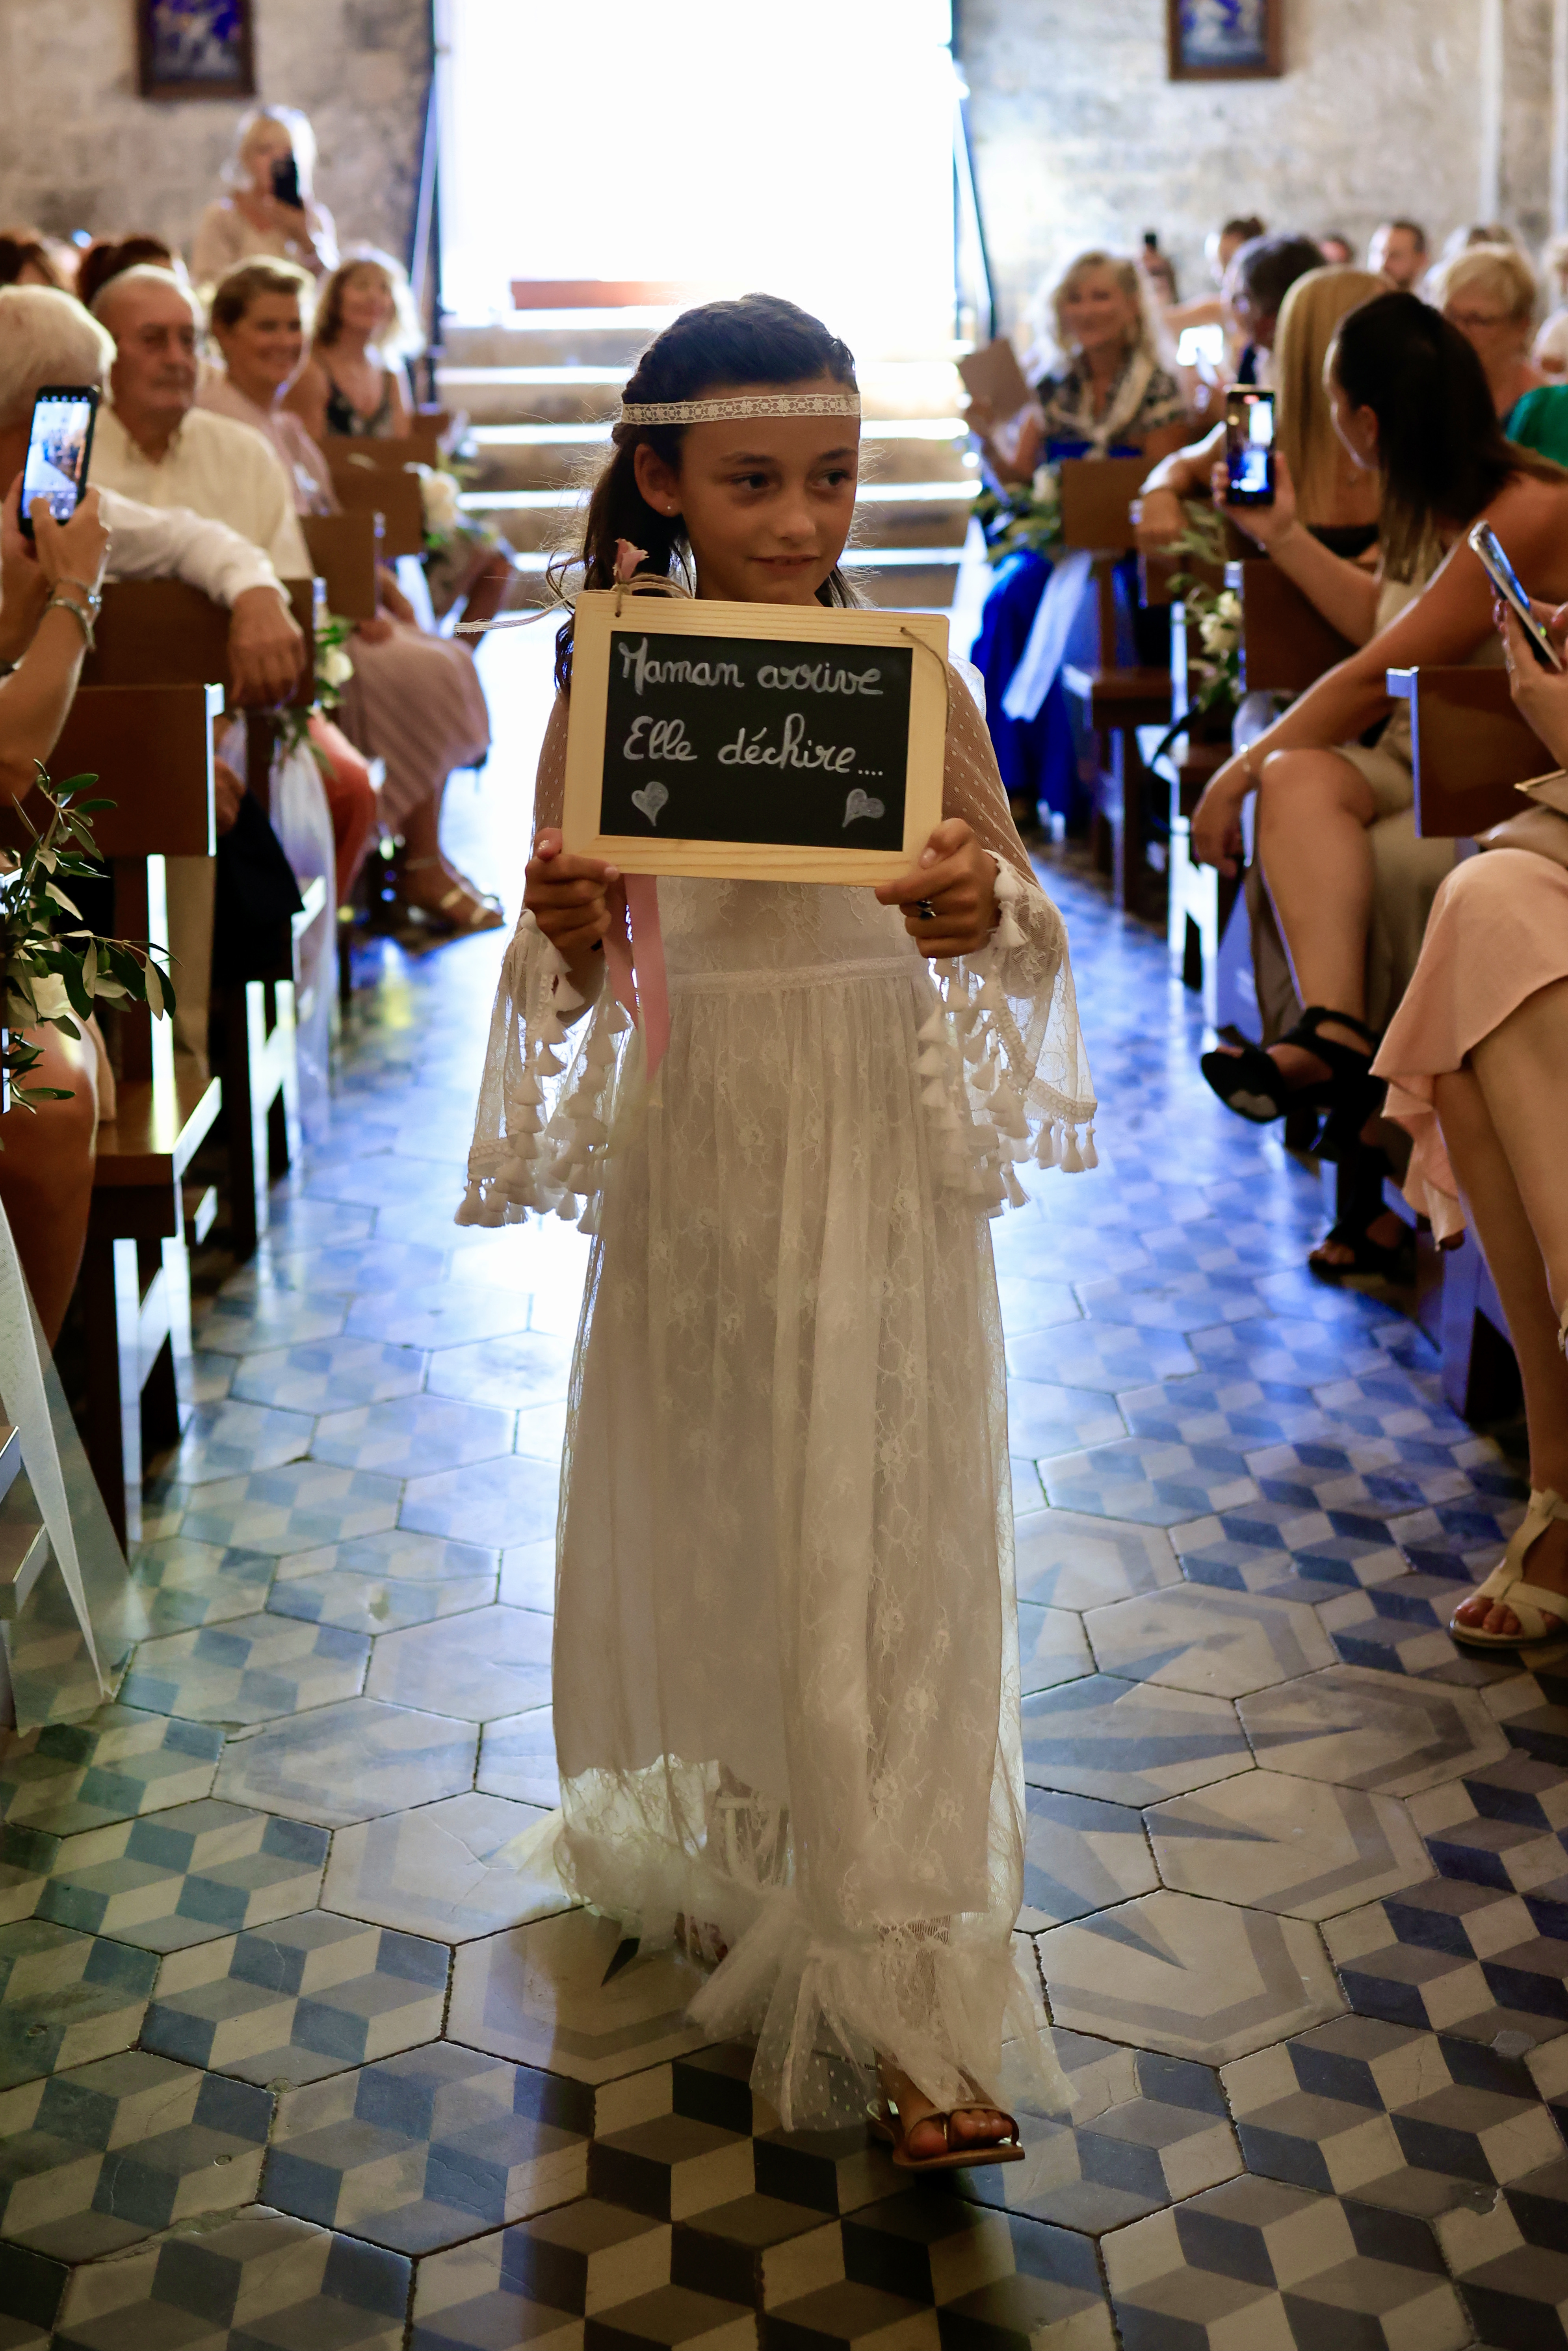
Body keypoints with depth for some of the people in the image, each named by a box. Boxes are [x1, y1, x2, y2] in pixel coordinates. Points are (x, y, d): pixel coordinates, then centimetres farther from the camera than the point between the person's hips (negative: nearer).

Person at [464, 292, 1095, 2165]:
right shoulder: (605, 697, -3)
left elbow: (1026, 926, 0)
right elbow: (567, 969, 0)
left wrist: (980, 913, -23)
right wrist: (570, 933, -22)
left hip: (881, 1158, -1)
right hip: (694, 1155, 1)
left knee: (883, 1554, 0)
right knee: (706, 1533, 14)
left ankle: (910, 2015, 7)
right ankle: (714, 1847, 40)